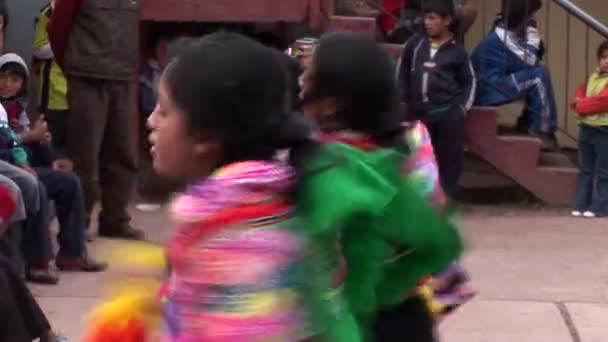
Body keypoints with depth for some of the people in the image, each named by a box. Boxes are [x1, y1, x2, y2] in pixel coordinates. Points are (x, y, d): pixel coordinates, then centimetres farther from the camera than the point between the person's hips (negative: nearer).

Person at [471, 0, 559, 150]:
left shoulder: (511, 31, 10)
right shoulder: (501, 36, -19)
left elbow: (531, 58, 8)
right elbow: (529, 60, -19)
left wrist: (533, 38, -7)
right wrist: (532, 32, -11)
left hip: (497, 83, 10)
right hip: (487, 90, -10)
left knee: (537, 70, 7)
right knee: (539, 75, -17)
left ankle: (529, 124, 10)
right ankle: (543, 130, -10)